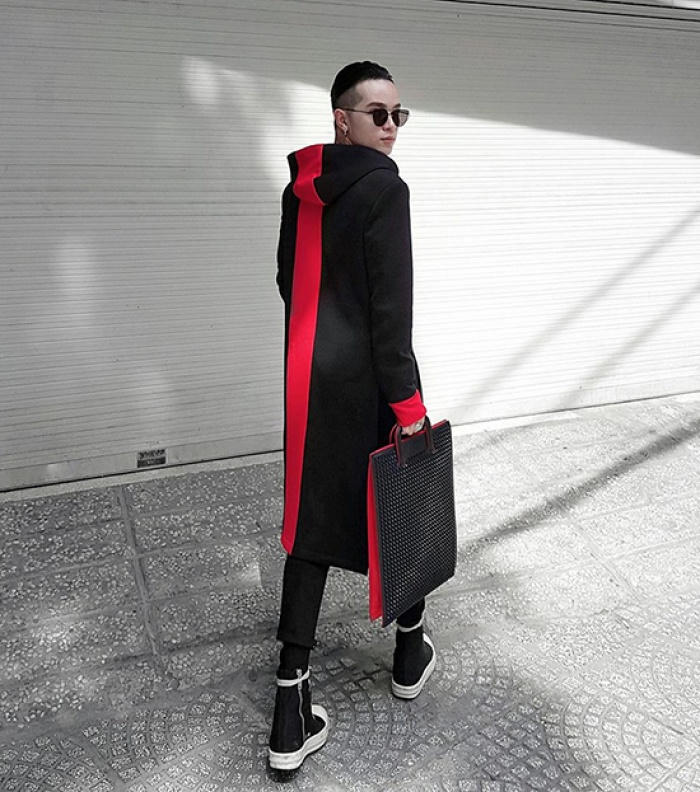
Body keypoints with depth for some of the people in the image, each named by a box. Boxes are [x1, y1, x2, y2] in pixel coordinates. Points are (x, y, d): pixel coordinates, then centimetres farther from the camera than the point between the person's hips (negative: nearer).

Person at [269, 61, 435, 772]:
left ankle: (291, 717, 11)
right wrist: (406, 399, -15)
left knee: (312, 518, 9)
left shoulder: (299, 189, 10)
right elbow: (390, 306, -18)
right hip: (368, 375, -6)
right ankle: (410, 650, 37)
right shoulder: (384, 188, -13)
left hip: (308, 373, 7)